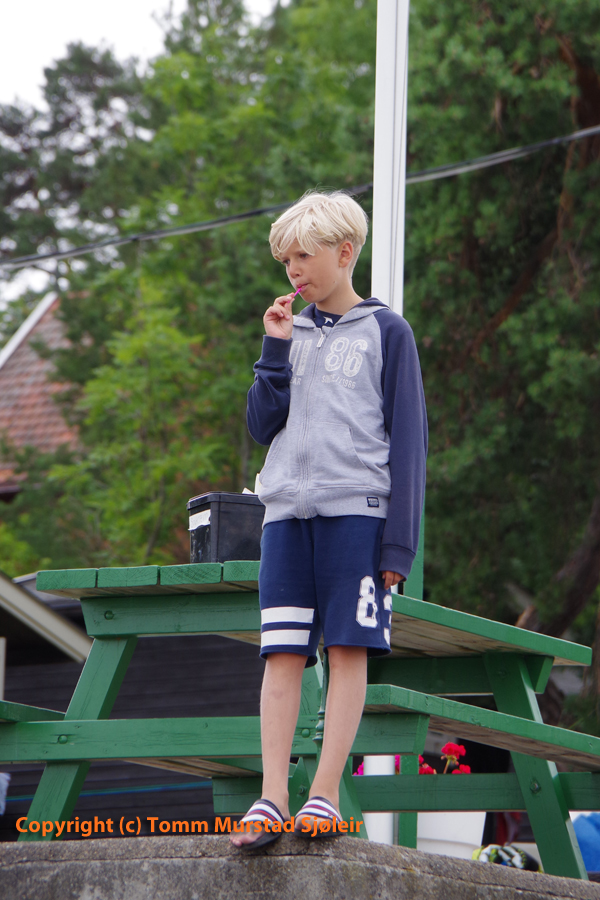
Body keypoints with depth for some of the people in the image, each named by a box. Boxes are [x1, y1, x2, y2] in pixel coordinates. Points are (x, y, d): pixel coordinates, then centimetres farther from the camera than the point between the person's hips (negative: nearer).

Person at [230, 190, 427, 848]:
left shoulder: (384, 332, 5)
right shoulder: (294, 334, 19)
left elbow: (408, 440, 1)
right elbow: (263, 428, 13)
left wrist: (400, 540, -7)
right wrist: (276, 351, 2)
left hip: (356, 509, -4)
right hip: (288, 510, 4)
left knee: (348, 648, -7)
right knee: (283, 652, -4)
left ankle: (325, 793, -9)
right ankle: (271, 796, -9)